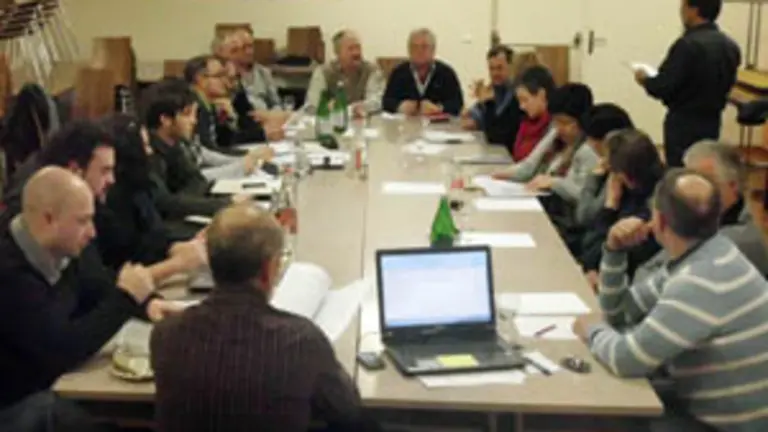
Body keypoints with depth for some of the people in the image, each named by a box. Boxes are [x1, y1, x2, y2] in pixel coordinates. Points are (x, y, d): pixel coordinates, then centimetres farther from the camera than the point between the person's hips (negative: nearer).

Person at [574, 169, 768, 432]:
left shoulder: (705, 281, -29)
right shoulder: (692, 259, 2)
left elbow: (626, 360, -29)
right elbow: (618, 313, 13)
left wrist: (594, 329, -8)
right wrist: (615, 250, -2)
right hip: (706, 403, 8)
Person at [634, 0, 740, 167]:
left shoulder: (688, 44, -20)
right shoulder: (730, 46, 5)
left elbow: (663, 88, -20)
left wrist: (645, 79, 0)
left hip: (684, 123, -8)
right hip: (712, 121, 8)